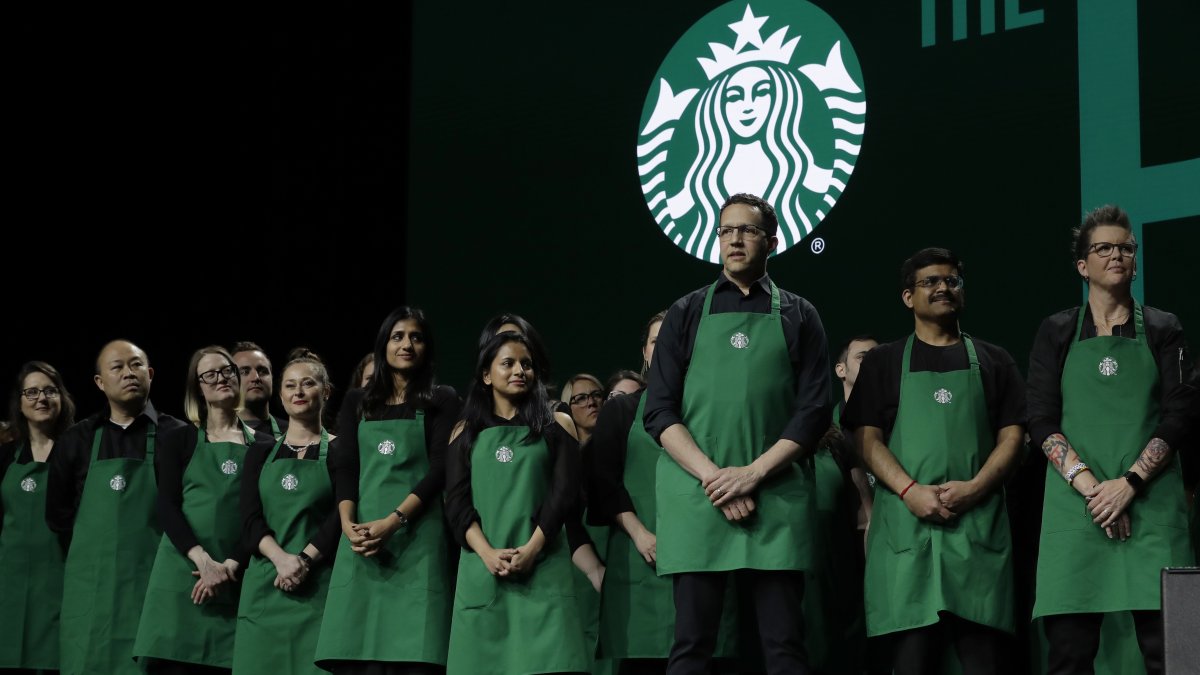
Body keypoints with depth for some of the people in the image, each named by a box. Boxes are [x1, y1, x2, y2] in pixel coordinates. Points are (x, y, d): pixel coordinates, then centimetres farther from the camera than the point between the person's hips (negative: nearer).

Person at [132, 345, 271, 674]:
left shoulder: (265, 446, 14)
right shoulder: (180, 440, 11)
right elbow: (167, 507, 0)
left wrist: (231, 566, -11)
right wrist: (203, 561, -15)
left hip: (238, 580, 1)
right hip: (183, 573, -1)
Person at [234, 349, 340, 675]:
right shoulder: (261, 453, 14)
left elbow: (342, 515, -5)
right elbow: (250, 519, 3)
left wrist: (304, 559, -17)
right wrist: (281, 558, -14)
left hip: (319, 584, -3)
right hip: (265, 584, 3)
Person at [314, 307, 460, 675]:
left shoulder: (442, 401, 9)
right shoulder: (357, 402, 18)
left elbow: (440, 469, -2)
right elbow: (344, 468, 9)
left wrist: (393, 521, -15)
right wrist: (348, 523, -11)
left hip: (417, 536, -2)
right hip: (361, 538, 3)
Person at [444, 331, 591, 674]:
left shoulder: (556, 426, 11)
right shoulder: (466, 432, 14)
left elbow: (565, 493, 0)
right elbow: (456, 503, 4)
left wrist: (531, 549, -13)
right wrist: (487, 553, -13)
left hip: (542, 565, -1)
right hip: (482, 568, 1)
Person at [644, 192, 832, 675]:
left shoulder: (798, 316, 13)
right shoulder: (687, 313, 14)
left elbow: (814, 410, 3)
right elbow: (659, 411, 5)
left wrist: (754, 473, -10)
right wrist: (713, 477, -9)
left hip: (775, 497, 0)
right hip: (696, 496, 0)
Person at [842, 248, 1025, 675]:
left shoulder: (993, 362, 18)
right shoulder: (884, 362, 16)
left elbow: (1012, 437, 9)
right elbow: (867, 439, 6)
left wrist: (974, 488, -9)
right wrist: (911, 491, -11)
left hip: (979, 524, 1)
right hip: (906, 523, 0)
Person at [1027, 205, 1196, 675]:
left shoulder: (1162, 330, 12)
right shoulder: (1057, 333, 12)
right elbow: (1041, 422, 4)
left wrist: (1129, 483, -11)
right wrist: (1090, 486, -10)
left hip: (1150, 501, 0)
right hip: (1075, 502, 0)